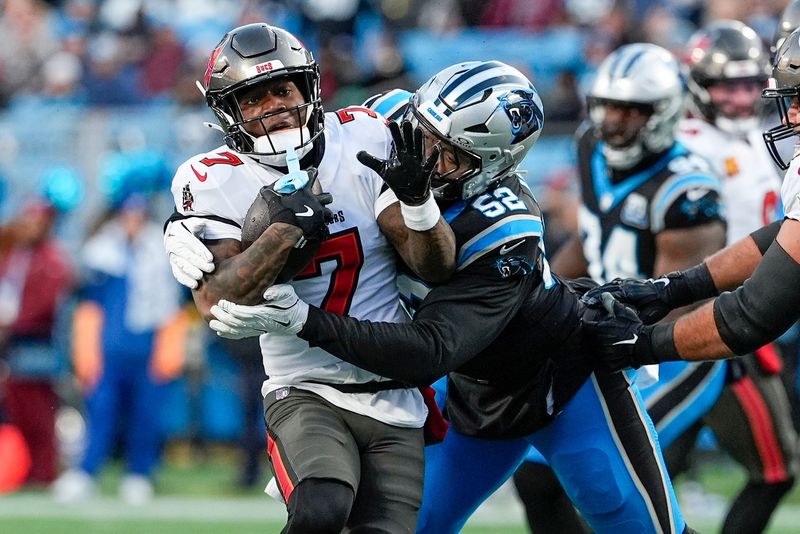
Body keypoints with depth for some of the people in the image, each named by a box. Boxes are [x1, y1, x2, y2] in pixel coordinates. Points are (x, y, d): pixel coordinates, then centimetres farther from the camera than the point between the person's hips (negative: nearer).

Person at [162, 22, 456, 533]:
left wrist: (417, 200, -21)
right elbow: (216, 303, -16)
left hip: (395, 408, 3)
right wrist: (285, 228, -25)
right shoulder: (213, 181, -3)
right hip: (307, 394, -3)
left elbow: (437, 268, -2)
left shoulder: (366, 140, 0)